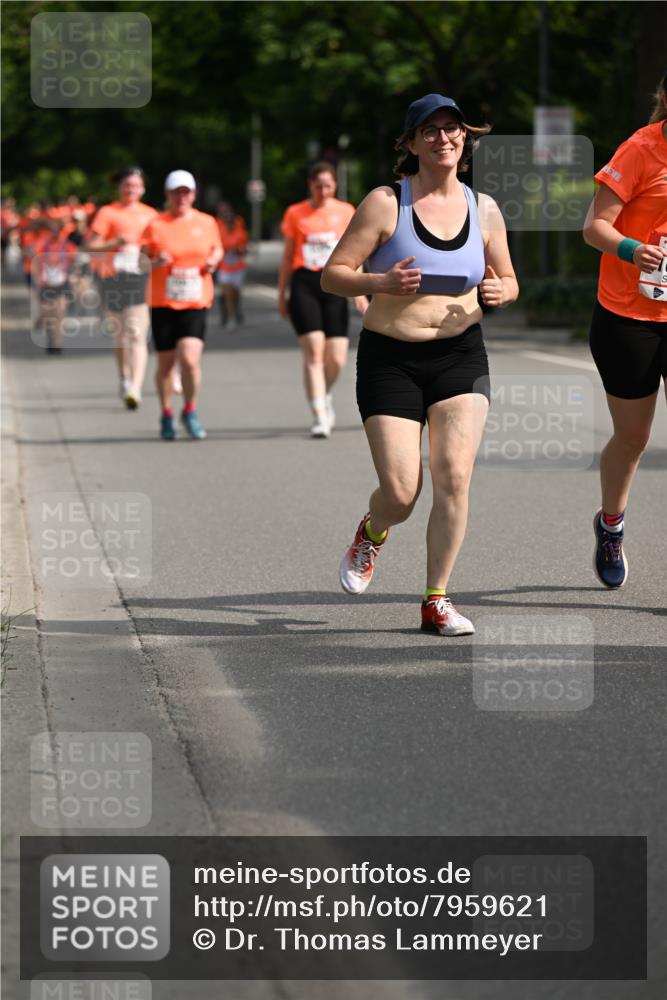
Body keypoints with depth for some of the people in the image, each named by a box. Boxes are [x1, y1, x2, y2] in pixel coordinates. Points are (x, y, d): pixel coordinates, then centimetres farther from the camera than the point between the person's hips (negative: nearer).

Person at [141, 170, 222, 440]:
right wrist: (156, 262, -20)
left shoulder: (207, 223, 6)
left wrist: (214, 260, 0)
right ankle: (167, 416, 26)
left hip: (196, 303, 0)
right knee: (165, 363, 6)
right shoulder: (156, 225, -1)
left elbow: (217, 248, 22)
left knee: (190, 359, -16)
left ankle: (190, 411, 7)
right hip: (163, 303, 0)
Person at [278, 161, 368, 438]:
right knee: (313, 353, -12)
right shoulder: (295, 214, 8)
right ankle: (319, 416, -10)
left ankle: (324, 396, 30)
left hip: (335, 284, 1)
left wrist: (358, 289, -2)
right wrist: (281, 295, 12)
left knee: (336, 359, -1)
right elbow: (287, 257, 13)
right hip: (304, 283, -1)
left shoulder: (345, 212, 10)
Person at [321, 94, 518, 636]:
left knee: (454, 477, -11)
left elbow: (507, 280, 17)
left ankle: (437, 600, 3)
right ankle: (372, 533, 30)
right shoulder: (386, 203, -7)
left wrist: (499, 292, -7)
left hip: (461, 355, 3)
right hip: (390, 358, -3)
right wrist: (382, 282, -25)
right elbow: (332, 274, -6)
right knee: (401, 492, -8)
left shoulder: (484, 209, 5)